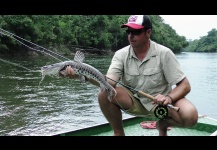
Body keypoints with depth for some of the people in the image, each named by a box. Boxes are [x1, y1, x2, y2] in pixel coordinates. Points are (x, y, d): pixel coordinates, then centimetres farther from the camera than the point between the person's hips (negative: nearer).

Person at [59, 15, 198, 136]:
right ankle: (119, 133, 0)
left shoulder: (164, 53, -16)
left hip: (160, 101, -1)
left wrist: (169, 98, -36)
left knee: (190, 116, -29)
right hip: (134, 102, 2)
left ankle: (163, 125, 6)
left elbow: (185, 85, -15)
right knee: (104, 94, -25)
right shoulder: (121, 54, -10)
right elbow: (109, 82, -25)